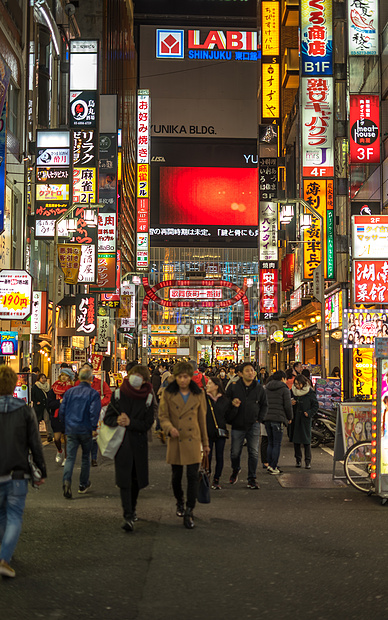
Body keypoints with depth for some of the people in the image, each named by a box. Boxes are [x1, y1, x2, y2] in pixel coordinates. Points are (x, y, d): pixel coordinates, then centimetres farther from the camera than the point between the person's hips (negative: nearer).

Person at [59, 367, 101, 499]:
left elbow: (62, 410, 8)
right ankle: (83, 484, 24)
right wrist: (94, 428, -11)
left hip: (71, 429, 2)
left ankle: (66, 481, -24)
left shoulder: (69, 392, 6)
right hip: (85, 430, -2)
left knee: (70, 457, 0)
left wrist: (66, 424, 20)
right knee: (86, 457, 15)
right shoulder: (93, 393, -7)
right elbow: (94, 412, -17)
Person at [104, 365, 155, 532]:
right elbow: (107, 418, 3)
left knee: (137, 479, 11)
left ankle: (132, 509, 33)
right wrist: (118, 421, -18)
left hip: (139, 442, 1)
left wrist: (130, 422, -18)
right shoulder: (118, 395, 1)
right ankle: (128, 516, -11)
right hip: (122, 441, -1)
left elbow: (147, 424, -4)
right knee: (124, 479, -10)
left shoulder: (148, 398, 0)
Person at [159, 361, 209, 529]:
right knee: (176, 475, 10)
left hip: (193, 440, 0)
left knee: (193, 476, -7)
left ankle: (189, 512, 0)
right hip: (175, 440, 0)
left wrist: (205, 443, 13)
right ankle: (180, 501, 37)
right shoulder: (168, 393, -1)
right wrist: (169, 427, -23)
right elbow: (163, 415, -1)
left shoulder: (198, 394, 3)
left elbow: (202, 419, 10)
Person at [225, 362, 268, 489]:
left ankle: (252, 479, 8)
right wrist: (232, 404, -14)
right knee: (235, 452, 7)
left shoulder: (259, 388, 5)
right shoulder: (233, 387, 0)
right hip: (238, 425, 0)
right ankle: (235, 470, 38)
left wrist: (259, 419, 5)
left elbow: (264, 405, 14)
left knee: (254, 452, -4)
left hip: (253, 426, 1)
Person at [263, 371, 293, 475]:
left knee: (270, 443, 14)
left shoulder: (266, 388, 15)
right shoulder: (284, 389, -3)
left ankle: (269, 465, 14)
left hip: (267, 418, 6)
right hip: (278, 419, -6)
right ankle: (273, 467, -2)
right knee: (277, 444, -1)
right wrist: (289, 418, 6)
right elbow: (288, 406, -7)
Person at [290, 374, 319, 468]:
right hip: (295, 418, 3)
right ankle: (298, 460, 16)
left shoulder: (310, 392, -3)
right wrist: (291, 403, -4)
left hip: (306, 419, -3)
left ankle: (308, 461, 2)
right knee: (296, 440, 5)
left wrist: (309, 413, -12)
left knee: (306, 440, -4)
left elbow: (315, 405, 2)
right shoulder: (293, 391, 7)